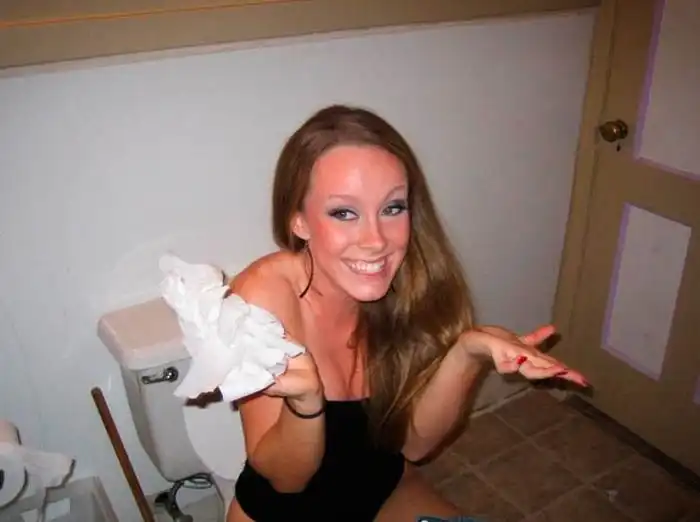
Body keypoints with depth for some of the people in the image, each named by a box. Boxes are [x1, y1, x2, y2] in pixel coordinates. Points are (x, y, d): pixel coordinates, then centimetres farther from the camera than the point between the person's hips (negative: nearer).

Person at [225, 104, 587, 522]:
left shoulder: (415, 281, -16)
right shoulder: (265, 295, -26)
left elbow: (413, 441, -11)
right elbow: (285, 477, -20)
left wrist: (467, 351, -27)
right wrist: (303, 400, -39)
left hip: (386, 488, 4)